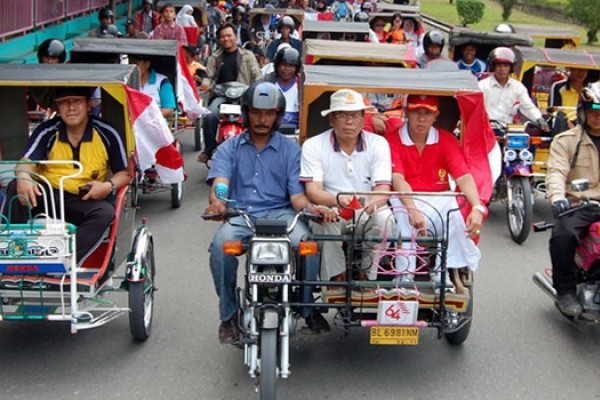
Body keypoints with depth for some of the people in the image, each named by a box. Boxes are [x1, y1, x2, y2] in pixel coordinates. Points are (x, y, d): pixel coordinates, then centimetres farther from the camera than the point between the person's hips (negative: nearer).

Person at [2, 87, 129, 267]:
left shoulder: (107, 134, -6)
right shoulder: (47, 131, -3)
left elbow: (125, 173, 0)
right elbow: (27, 162, -11)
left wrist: (109, 186, -22)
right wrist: (23, 178, -35)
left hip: (85, 201, -1)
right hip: (48, 194, 1)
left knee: (106, 212, -33)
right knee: (16, 188, -26)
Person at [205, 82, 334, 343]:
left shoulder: (290, 149, 15)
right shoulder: (229, 148, 15)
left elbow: (296, 193, 4)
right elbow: (220, 180, -4)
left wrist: (312, 208, -21)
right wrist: (217, 201, -30)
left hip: (280, 212, 0)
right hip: (239, 214, 0)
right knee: (220, 246, -32)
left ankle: (308, 308, -5)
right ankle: (229, 314, -10)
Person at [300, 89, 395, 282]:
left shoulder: (378, 144, 1)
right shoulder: (313, 146, -2)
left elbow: (383, 189, -9)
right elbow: (313, 191, -11)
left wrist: (371, 204, -34)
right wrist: (337, 200, -34)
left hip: (367, 216, 1)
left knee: (384, 217, -30)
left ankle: (366, 277, -13)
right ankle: (335, 278, -18)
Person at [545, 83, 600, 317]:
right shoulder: (565, 141, 7)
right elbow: (556, 172, -8)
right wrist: (557, 197, -28)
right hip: (577, 206, -4)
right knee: (563, 235, -32)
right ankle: (565, 291, -14)